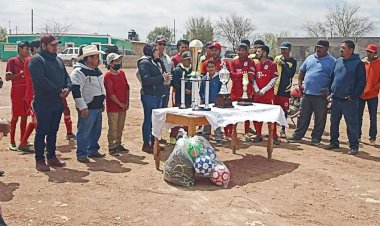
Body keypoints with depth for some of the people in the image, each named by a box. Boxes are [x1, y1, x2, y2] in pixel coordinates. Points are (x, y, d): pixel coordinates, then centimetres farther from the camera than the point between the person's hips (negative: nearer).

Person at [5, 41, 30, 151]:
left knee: (24, 116, 10)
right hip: (17, 92, -6)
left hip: (27, 92, 6)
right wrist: (21, 73, -20)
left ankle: (23, 140, 18)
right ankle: (12, 142, 4)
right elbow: (7, 77, -12)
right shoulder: (12, 61, -5)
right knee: (15, 116, -3)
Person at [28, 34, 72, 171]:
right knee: (42, 132, 0)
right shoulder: (36, 60, -9)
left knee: (53, 132, 15)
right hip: (43, 103, -7)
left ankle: (51, 157, 25)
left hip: (58, 102, 7)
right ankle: (40, 160, 8)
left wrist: (68, 88, -7)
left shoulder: (58, 60, 16)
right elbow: (41, 80, -21)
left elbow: (66, 76, 14)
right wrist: (59, 91, -19)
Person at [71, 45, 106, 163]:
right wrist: (82, 107, -20)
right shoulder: (79, 72, -14)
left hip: (97, 107, 9)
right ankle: (81, 154, 7)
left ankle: (93, 150, 29)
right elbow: (76, 90, -19)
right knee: (84, 131, -2)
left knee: (96, 131, 16)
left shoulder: (97, 71, 15)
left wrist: (102, 103, 22)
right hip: (87, 108, -9)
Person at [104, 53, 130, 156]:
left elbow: (127, 88, 11)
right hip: (113, 107, -7)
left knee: (120, 127, 15)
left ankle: (118, 145, 28)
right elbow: (110, 93, -17)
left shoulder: (122, 73, 9)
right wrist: (120, 104, -13)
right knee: (113, 128, -1)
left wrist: (127, 102, 2)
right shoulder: (108, 76, -13)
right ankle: (111, 147, 9)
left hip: (123, 106, 7)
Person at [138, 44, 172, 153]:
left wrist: (167, 78, -2)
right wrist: (162, 78, -20)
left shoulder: (158, 62, 14)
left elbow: (163, 73, 22)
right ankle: (146, 144, 9)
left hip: (158, 95, 8)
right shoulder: (144, 63, -11)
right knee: (148, 120, -1)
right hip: (149, 95, -8)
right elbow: (146, 80, -22)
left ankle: (153, 142, 25)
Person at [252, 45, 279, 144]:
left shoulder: (272, 64, -3)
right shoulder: (256, 65, 15)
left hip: (268, 94, -6)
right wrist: (257, 90, -4)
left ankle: (274, 136, 3)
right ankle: (258, 135, 17)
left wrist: (263, 91, -13)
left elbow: (273, 80, -9)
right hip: (257, 94, 6)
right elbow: (253, 79, 12)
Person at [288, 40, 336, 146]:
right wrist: (299, 83, 6)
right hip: (307, 93, 4)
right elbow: (301, 71, 18)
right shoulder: (310, 58, 11)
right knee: (303, 116, 10)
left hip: (321, 96, -4)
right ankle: (297, 135, 18)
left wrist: (328, 90, -16)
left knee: (320, 118, 5)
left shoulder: (331, 61, -5)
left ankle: (316, 138, 16)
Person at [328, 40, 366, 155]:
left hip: (349, 100, -6)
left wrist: (353, 96, -13)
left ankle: (354, 146, 9)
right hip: (336, 99, 6)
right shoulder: (338, 61, 11)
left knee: (352, 124, 0)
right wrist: (331, 91, 10)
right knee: (334, 122, 13)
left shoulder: (358, 63, -6)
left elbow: (361, 82, -8)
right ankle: (334, 142, 26)